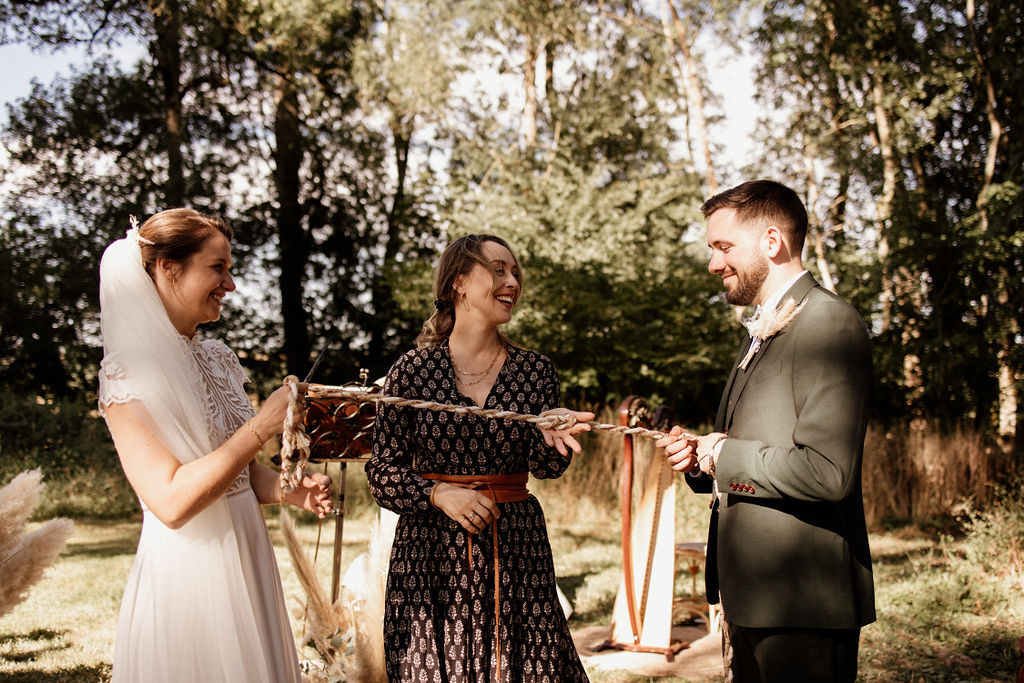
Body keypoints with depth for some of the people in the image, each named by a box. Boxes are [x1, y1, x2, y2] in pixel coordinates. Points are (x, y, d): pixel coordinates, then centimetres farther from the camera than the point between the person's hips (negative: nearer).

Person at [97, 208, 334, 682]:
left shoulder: (217, 359, 8)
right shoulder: (128, 372, -15)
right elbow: (171, 501, -24)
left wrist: (291, 491, -3)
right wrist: (263, 425, -22)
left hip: (247, 562, 7)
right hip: (186, 571, -7)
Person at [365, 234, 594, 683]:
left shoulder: (535, 370, 6)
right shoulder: (412, 370, -2)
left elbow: (546, 468, -2)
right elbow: (381, 473, -2)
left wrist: (551, 436, -24)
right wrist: (440, 494, -18)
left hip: (515, 548, 2)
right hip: (430, 551, -2)